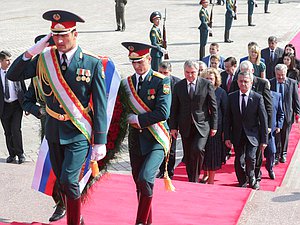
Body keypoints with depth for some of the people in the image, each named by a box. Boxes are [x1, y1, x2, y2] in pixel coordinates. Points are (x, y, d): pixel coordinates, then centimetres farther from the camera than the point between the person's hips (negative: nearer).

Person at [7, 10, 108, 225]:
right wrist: (31, 52, -12)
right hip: (54, 132, 5)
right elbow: (13, 75, 2)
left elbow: (100, 106, -9)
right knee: (62, 181, 14)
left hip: (78, 133, -4)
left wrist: (100, 142, -10)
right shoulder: (44, 58, -1)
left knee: (69, 180, -15)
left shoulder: (93, 64, -10)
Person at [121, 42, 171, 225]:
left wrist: (138, 119, -12)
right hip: (135, 140, 6)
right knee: (139, 183, 12)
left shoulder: (161, 81, -8)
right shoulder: (127, 83, 8)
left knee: (145, 178, -22)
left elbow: (163, 113, -17)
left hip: (156, 139, -6)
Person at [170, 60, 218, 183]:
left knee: (197, 149, -21)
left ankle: (195, 179, -5)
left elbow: (213, 107, 1)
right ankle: (191, 181, 21)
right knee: (188, 156, 7)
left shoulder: (207, 84, -1)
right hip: (185, 126, 3)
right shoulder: (178, 86, 5)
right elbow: (174, 108, 8)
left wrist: (214, 126, -1)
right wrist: (173, 127, 4)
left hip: (202, 125, -3)